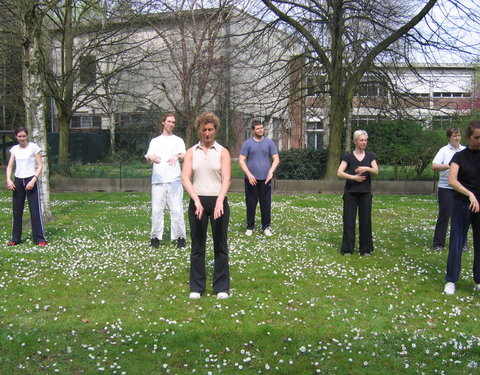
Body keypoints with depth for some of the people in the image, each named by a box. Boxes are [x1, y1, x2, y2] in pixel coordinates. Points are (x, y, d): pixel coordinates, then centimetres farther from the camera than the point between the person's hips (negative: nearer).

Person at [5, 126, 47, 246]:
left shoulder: (33, 147, -4)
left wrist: (33, 180, -16)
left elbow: (40, 166, -6)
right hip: (18, 181, 4)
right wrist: (8, 180, -7)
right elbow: (10, 166, 10)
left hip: (30, 180, -4)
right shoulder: (14, 149, 8)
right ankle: (15, 239, 17)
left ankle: (40, 239, 0)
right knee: (17, 211, 8)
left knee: (35, 210, -5)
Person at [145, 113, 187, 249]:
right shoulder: (155, 141, 23)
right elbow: (148, 157, 13)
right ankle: (155, 236, 7)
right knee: (156, 208, -1)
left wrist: (177, 156, -23)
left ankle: (180, 237, -2)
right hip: (158, 179, 2)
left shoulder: (178, 140, 18)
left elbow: (184, 155, 1)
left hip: (174, 178, -1)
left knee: (177, 209, -7)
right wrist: (152, 158, -12)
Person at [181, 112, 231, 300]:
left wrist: (219, 202, -25)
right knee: (197, 245, 8)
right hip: (197, 202, 1)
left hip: (218, 202, -1)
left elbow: (226, 179, -10)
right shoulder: (191, 152, 5)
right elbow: (185, 179, -6)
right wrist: (197, 201, -19)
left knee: (220, 245, 6)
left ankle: (221, 286, 18)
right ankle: (196, 287, 19)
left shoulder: (222, 152, 2)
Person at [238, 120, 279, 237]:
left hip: (265, 179, 1)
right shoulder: (247, 143, 1)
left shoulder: (269, 142, 5)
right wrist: (249, 174, -14)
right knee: (251, 204, 5)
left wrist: (271, 171, -13)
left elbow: (276, 158, 3)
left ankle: (266, 227, 14)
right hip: (251, 179, -1)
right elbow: (241, 160, -3)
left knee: (266, 203, 3)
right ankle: (250, 227, 16)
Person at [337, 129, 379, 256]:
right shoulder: (348, 156, 0)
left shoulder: (370, 156, 7)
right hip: (350, 192, -2)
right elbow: (339, 173, -11)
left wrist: (367, 168, -25)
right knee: (349, 220, -1)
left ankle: (365, 249, 13)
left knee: (365, 220, 3)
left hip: (365, 192, 2)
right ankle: (348, 248, 7)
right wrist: (353, 177, -23)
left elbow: (376, 171, -6)